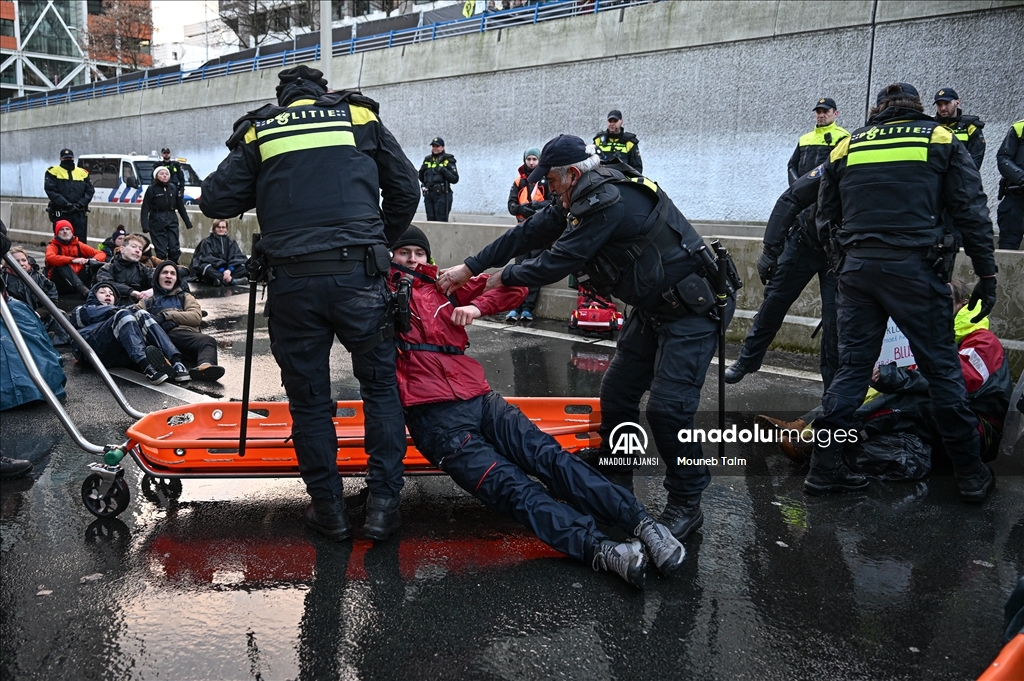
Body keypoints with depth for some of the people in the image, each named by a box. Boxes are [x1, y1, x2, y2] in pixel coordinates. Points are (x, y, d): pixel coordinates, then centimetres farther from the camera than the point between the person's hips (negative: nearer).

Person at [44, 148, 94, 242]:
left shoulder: (83, 173, 12)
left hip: (79, 213, 2)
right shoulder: (53, 172, 4)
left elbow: (90, 191, 8)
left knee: (81, 241, 1)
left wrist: (80, 204, -7)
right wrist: (66, 204, -15)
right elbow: (51, 190, -6)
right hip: (60, 213, -2)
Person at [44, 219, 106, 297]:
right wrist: (73, 260, -31)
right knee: (62, 265, -29)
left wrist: (93, 260, -14)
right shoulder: (53, 246, 3)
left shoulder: (78, 245, 13)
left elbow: (101, 254, 9)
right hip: (61, 284, -3)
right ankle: (82, 289, -49)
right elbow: (50, 258, -21)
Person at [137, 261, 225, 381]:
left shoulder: (185, 297, 36)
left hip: (186, 334, 1)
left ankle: (204, 366, -68)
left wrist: (166, 316, 2)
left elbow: (196, 317, 14)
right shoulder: (147, 301, 35)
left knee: (208, 341, -36)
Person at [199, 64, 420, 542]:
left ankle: (328, 509, 20)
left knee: (308, 398, 12)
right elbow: (405, 190, 15)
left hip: (293, 282, 0)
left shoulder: (258, 132, 13)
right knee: (380, 385, 15)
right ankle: (382, 504, 13)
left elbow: (214, 201, 9)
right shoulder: (361, 117, 14)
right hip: (358, 274, 0)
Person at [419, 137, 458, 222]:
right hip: (428, 195, 6)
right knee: (430, 221, 8)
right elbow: (421, 178, 19)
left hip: (442, 195, -5)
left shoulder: (448, 160, 0)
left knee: (441, 221, -9)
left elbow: (455, 179, -8)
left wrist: (443, 170, -18)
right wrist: (422, 169, 0)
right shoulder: (427, 160, 14)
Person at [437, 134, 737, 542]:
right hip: (653, 307, 10)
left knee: (667, 405, -16)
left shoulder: (610, 203, -26)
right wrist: (470, 268, 6)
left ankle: (687, 504, -1)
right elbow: (531, 233, 7)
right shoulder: (585, 200, 5)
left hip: (692, 308, -10)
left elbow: (559, 261, -23)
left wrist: (505, 278, -6)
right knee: (617, 391, 12)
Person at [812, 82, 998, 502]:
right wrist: (987, 274, 6)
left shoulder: (845, 149, 14)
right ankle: (971, 476, 14)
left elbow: (825, 222, 15)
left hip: (857, 270, 3)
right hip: (914, 269, -2)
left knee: (852, 367, 10)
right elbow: (971, 213, 2)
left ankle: (824, 467, 9)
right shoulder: (941, 141, 8)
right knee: (942, 369, 6)